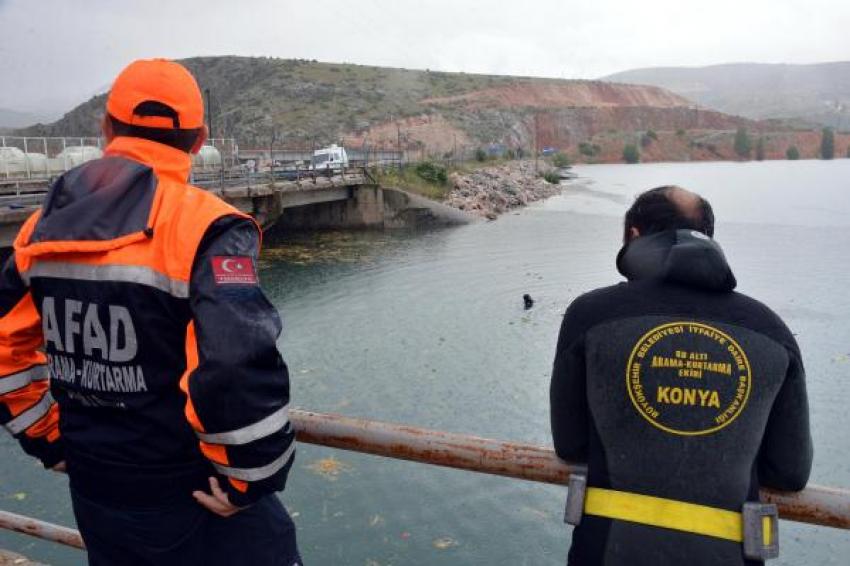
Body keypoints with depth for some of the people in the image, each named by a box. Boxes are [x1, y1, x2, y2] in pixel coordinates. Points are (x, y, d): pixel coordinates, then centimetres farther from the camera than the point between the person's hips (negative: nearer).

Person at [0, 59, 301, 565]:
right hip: (196, 504, -6)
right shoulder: (203, 225, -19)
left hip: (94, 495, 6)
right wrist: (251, 478, -15)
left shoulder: (47, 225, 1)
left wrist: (49, 438, 16)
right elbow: (240, 365, -29)